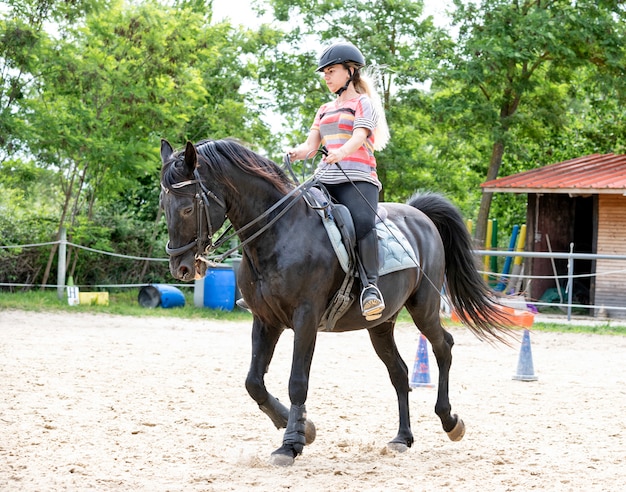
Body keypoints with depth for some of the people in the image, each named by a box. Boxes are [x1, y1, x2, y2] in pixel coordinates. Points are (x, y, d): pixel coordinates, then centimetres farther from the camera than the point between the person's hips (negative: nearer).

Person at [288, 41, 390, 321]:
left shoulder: (363, 104, 8)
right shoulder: (325, 111, 27)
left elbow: (358, 137, -11)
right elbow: (311, 145, 15)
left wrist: (341, 152, -34)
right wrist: (297, 153, -10)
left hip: (357, 179, -6)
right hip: (324, 179, 7)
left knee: (362, 222, -33)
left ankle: (371, 284, -34)